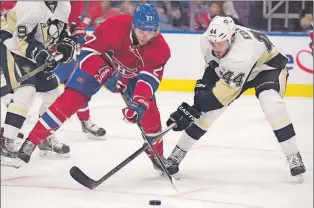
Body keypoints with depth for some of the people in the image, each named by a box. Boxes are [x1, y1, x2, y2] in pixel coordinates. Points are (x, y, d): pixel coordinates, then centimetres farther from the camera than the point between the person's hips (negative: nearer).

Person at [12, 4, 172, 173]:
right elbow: (89, 50, -29)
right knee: (71, 98, -18)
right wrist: (106, 75, -40)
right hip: (97, 64, -3)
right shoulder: (115, 26, -35)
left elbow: (150, 77, -30)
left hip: (132, 75, 3)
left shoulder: (160, 48, -27)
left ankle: (157, 155, 13)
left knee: (148, 110, -11)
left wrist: (139, 103, -45)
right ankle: (31, 142, -14)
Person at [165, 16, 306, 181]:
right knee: (209, 107, -4)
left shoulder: (243, 51, -44)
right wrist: (204, 85, -11)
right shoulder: (207, 41, -24)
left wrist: (195, 108, -41)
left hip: (267, 65, -6)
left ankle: (293, 156, -22)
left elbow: (227, 88, -41)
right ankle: (177, 154, 7)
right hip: (230, 70, 6)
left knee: (271, 102, -32)